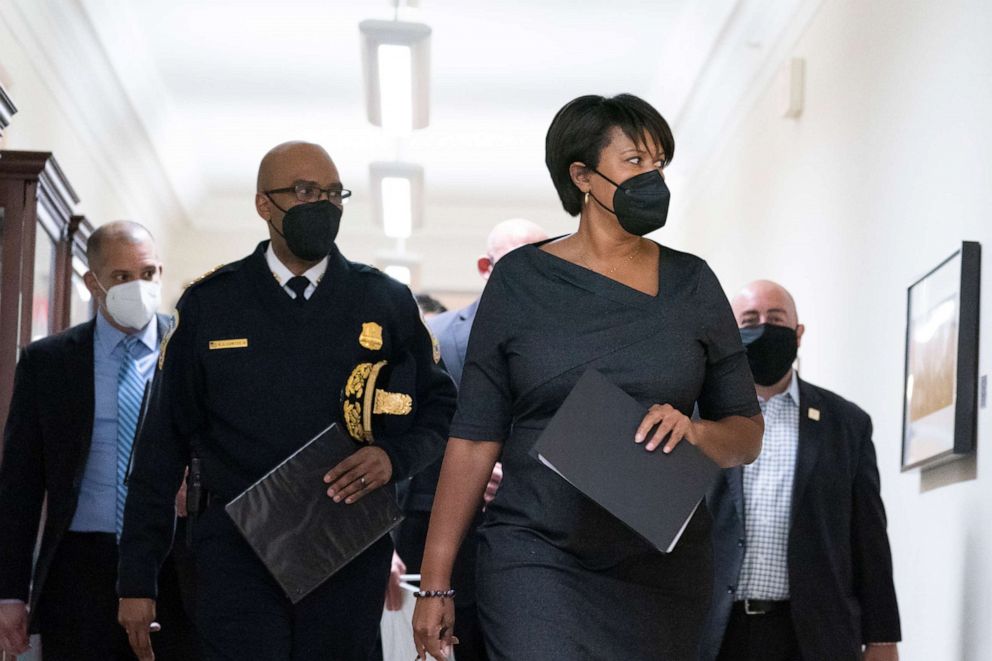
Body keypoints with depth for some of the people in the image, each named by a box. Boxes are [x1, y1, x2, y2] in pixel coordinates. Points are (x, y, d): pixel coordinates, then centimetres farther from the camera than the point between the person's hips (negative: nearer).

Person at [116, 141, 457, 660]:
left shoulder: (385, 301, 8)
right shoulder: (209, 304, 5)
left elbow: (439, 407, 14)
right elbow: (163, 445, 6)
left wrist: (395, 457, -9)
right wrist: (137, 580, 3)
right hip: (236, 552, -1)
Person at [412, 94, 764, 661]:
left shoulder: (691, 282, 7)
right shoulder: (521, 279, 1)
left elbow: (747, 434, 10)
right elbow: (474, 439, 1)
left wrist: (693, 431, -13)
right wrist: (435, 583, -1)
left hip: (663, 568, 3)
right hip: (537, 564, -2)